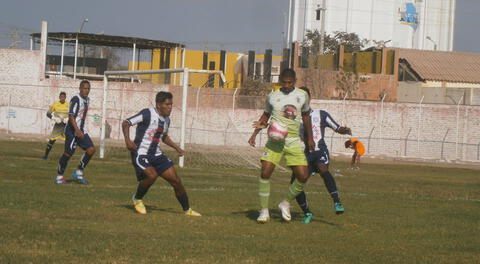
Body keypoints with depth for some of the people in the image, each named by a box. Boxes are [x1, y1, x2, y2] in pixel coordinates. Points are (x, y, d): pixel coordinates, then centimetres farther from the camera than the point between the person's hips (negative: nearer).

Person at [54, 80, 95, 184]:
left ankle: (78, 173, 3)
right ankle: (59, 176, 9)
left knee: (91, 149, -6)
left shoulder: (87, 100, 12)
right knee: (68, 153, -5)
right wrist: (77, 130, -29)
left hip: (82, 131, 8)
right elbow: (71, 116, -21)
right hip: (72, 131, -8)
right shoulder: (75, 99, -14)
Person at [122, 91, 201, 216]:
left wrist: (176, 147, 19)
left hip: (157, 155, 7)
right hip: (141, 154, -7)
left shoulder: (166, 119, 11)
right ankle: (137, 199, -4)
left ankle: (187, 210, 16)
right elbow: (125, 123, -15)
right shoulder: (147, 114, -14)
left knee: (176, 180, 2)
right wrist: (128, 140, -29)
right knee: (152, 175, -32)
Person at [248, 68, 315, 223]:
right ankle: (264, 210, -3)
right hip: (275, 141, -1)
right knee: (265, 172, -15)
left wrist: (309, 138, 19)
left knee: (303, 176, -8)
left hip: (294, 142, 1)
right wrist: (255, 134, 10)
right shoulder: (272, 96, 4)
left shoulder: (302, 95, 5)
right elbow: (266, 115, 18)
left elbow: (306, 116, 18)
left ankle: (286, 204, 15)